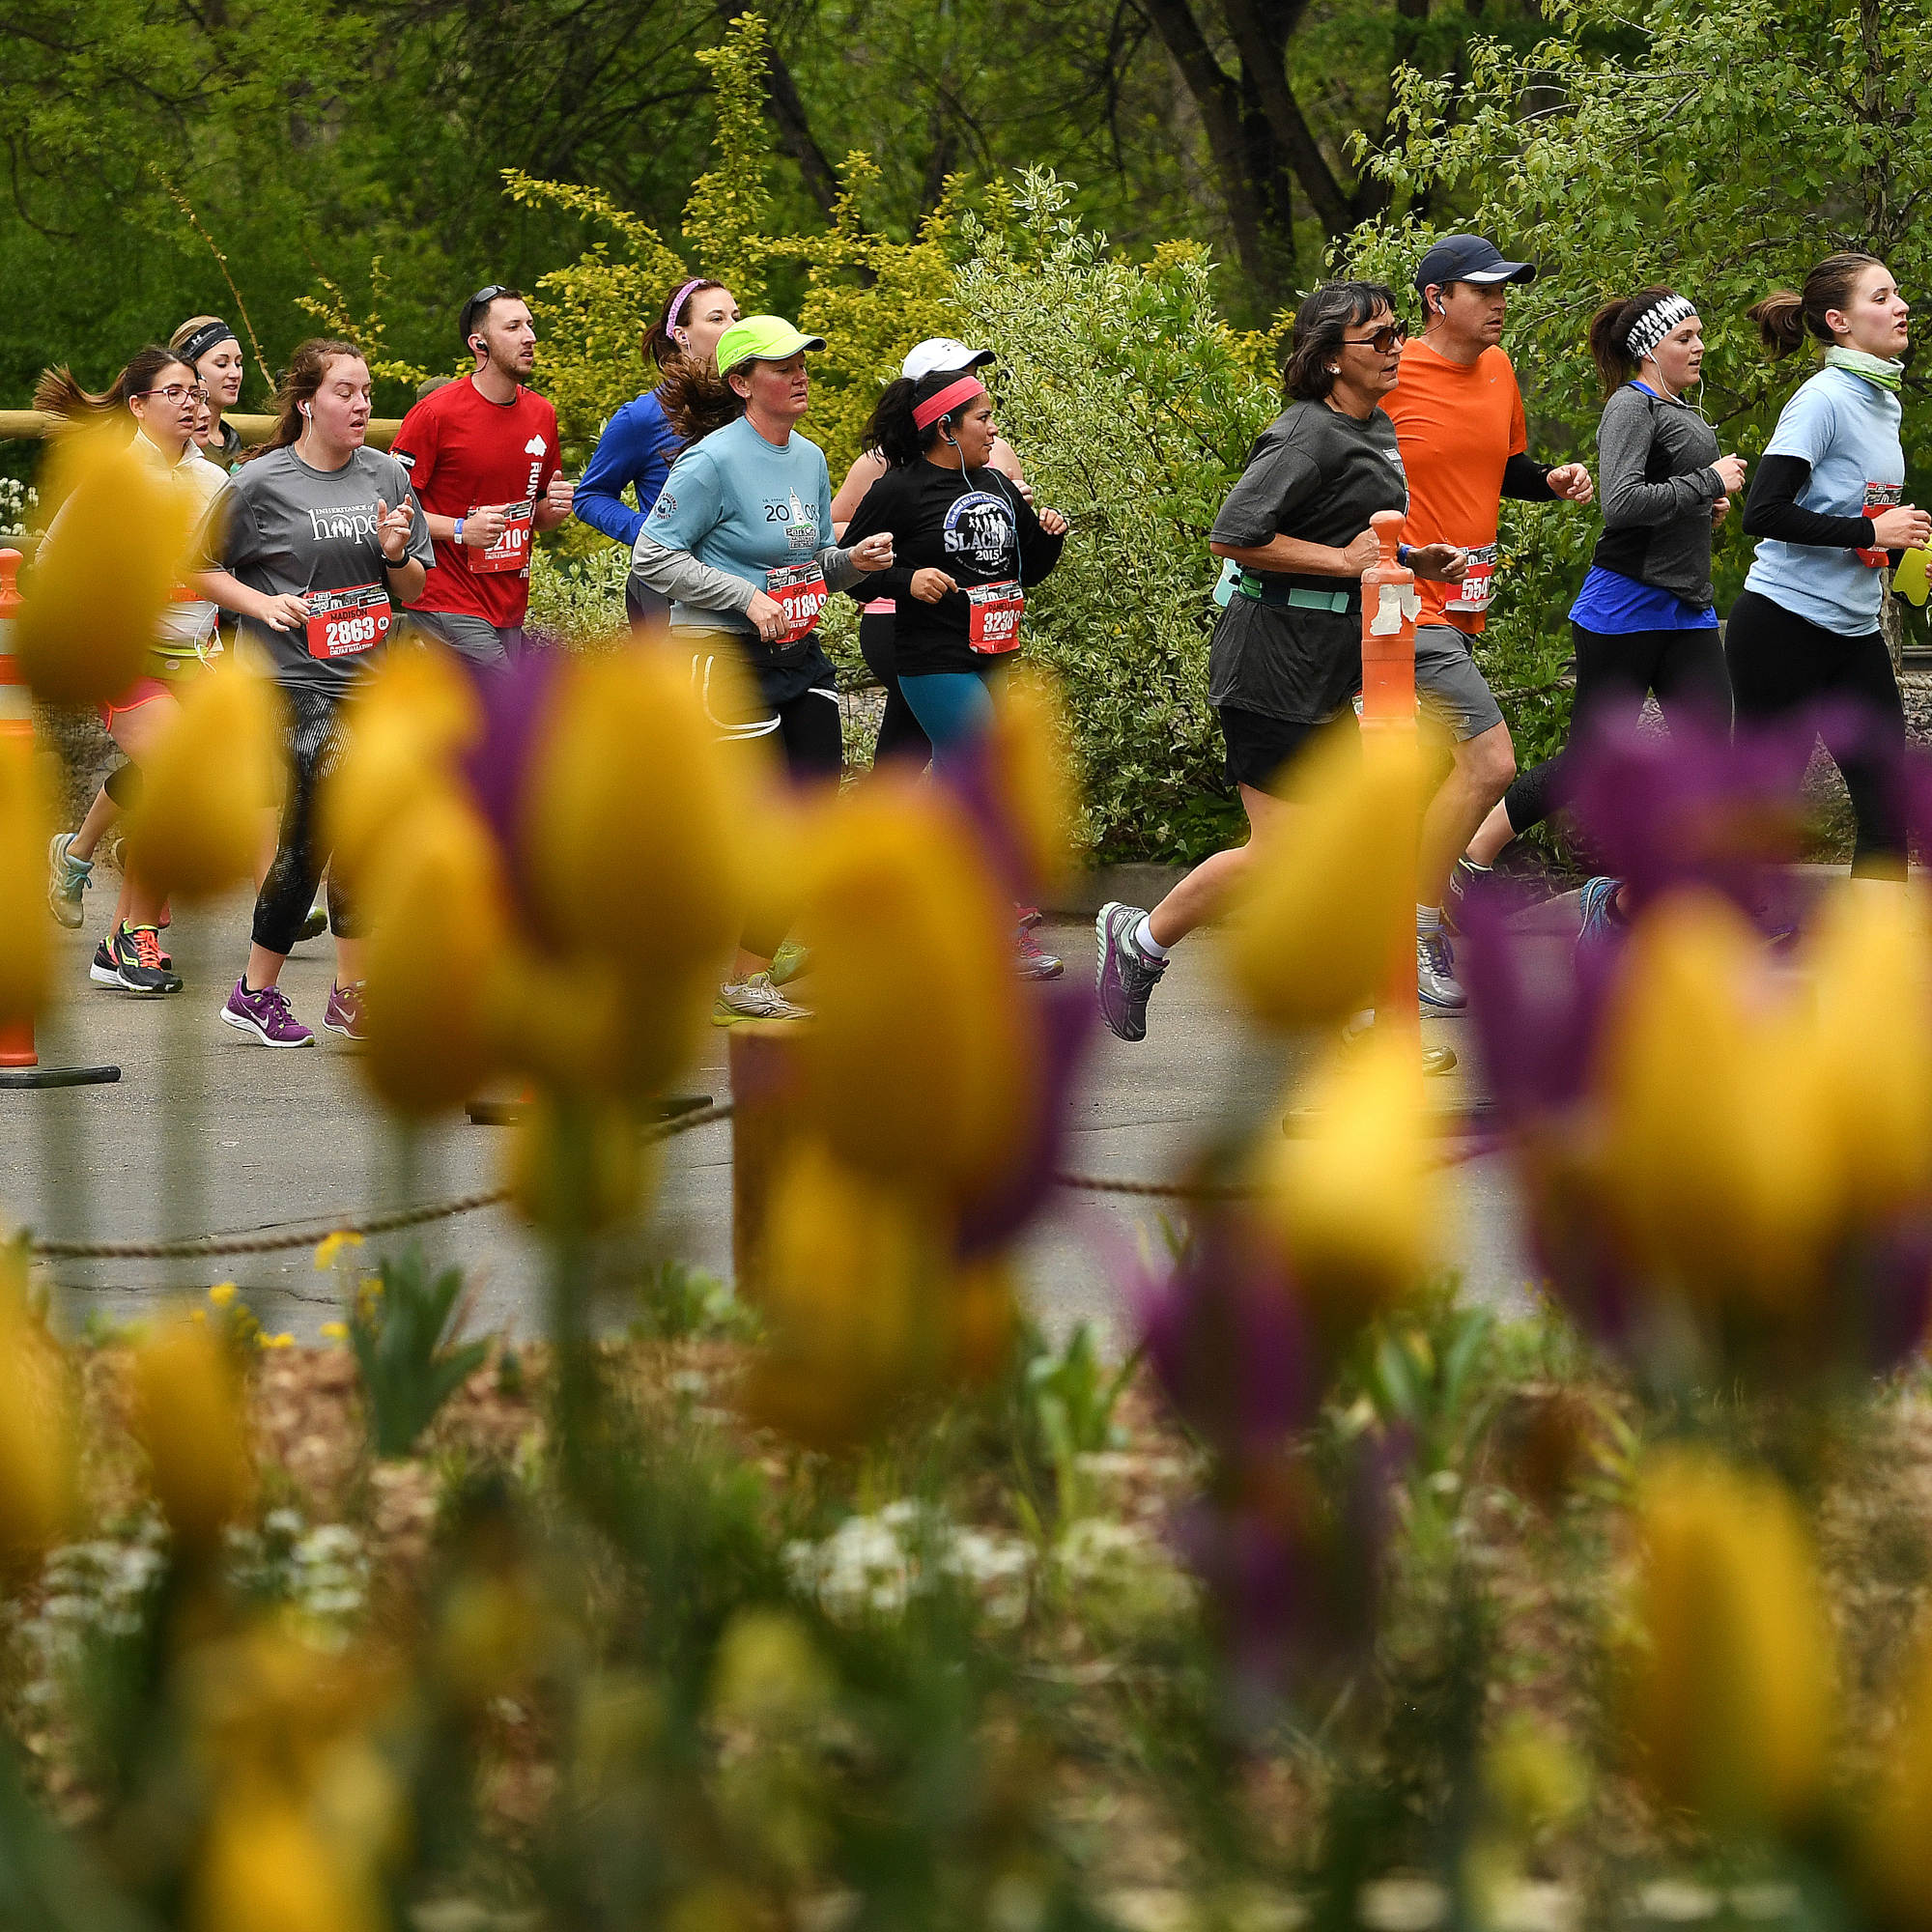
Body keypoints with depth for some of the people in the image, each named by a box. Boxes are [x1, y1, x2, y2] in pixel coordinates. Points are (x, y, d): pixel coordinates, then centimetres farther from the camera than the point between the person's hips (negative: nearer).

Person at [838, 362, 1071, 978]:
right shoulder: (899, 490, -9)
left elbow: (1025, 572, 21)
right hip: (935, 664, -8)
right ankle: (1008, 929, -8)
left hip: (995, 660, 8)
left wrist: (1049, 536, 2)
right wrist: (907, 579, -20)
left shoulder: (996, 485, 13)